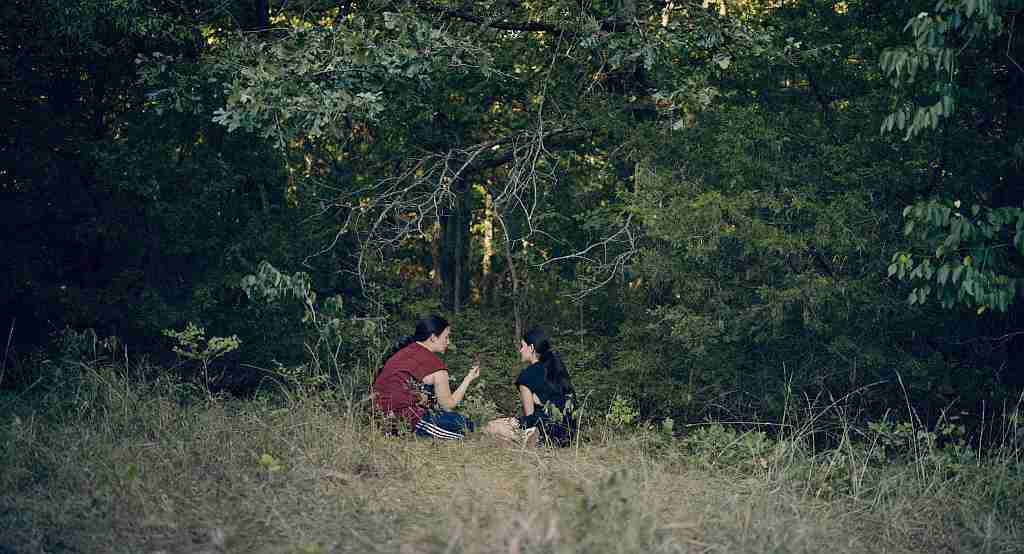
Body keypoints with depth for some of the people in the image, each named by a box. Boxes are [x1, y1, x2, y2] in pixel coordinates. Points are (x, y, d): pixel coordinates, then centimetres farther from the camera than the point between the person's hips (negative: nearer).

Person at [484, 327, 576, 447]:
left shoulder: (527, 375, -8)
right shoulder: (560, 368, 14)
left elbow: (529, 413, -7)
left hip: (547, 430, -8)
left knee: (490, 428, -4)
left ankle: (531, 438, -9)